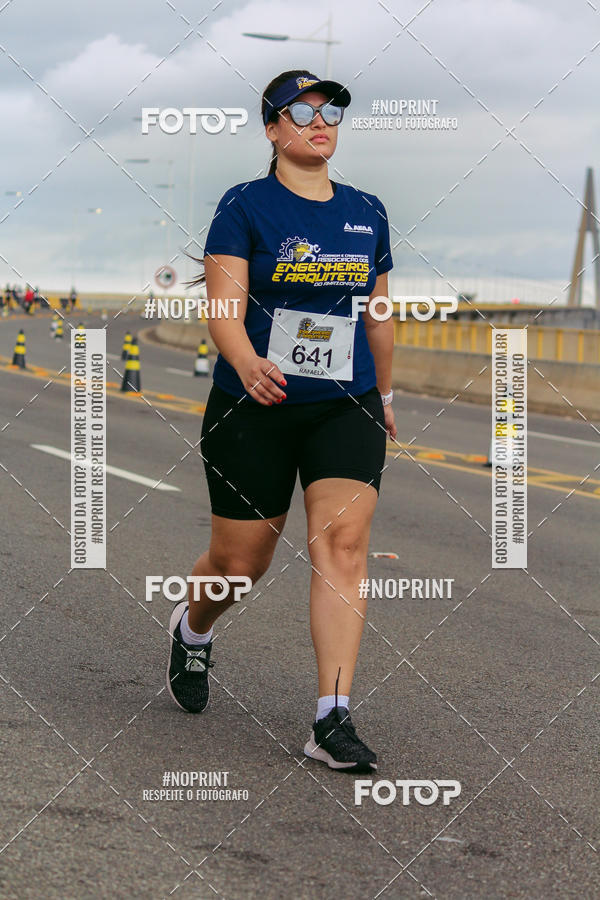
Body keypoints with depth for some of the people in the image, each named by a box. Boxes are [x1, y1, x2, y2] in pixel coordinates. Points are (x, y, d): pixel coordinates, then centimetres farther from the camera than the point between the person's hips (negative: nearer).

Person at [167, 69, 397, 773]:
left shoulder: (366, 213, 9)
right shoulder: (245, 206, -5)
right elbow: (224, 308, -16)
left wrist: (384, 394, 28)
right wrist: (248, 363, -36)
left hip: (346, 405, 3)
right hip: (254, 406, -3)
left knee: (343, 541, -16)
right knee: (240, 563, 6)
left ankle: (332, 721, -17)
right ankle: (192, 630, 43)